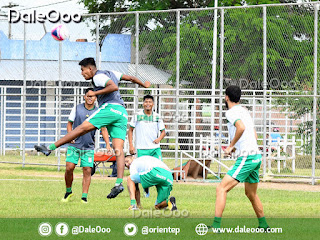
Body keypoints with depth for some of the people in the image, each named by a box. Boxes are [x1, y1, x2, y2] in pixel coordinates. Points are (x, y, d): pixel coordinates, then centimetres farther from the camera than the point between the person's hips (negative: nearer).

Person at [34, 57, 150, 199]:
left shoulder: (98, 77, 0)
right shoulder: (109, 73, 27)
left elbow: (114, 87, -16)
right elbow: (130, 78, 35)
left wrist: (95, 93, -8)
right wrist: (144, 84, 51)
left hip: (111, 107, -8)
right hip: (122, 113, 8)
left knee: (83, 128, -11)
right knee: (118, 150, -5)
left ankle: (51, 148, -15)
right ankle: (119, 183, -17)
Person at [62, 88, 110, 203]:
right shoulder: (77, 109, 3)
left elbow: (103, 129, 1)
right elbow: (69, 123, 12)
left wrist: (108, 144, -12)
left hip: (89, 147, 0)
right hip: (74, 145, 0)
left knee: (87, 171, -5)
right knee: (69, 168, -10)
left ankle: (84, 197, 0)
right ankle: (68, 192, 11)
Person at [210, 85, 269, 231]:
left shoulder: (232, 112, -8)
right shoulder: (244, 111, 19)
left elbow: (241, 127, -28)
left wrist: (231, 146, -17)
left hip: (246, 157, -9)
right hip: (256, 156, 9)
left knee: (222, 188, -13)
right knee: (251, 194, 25)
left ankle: (216, 226, -21)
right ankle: (263, 225, 33)